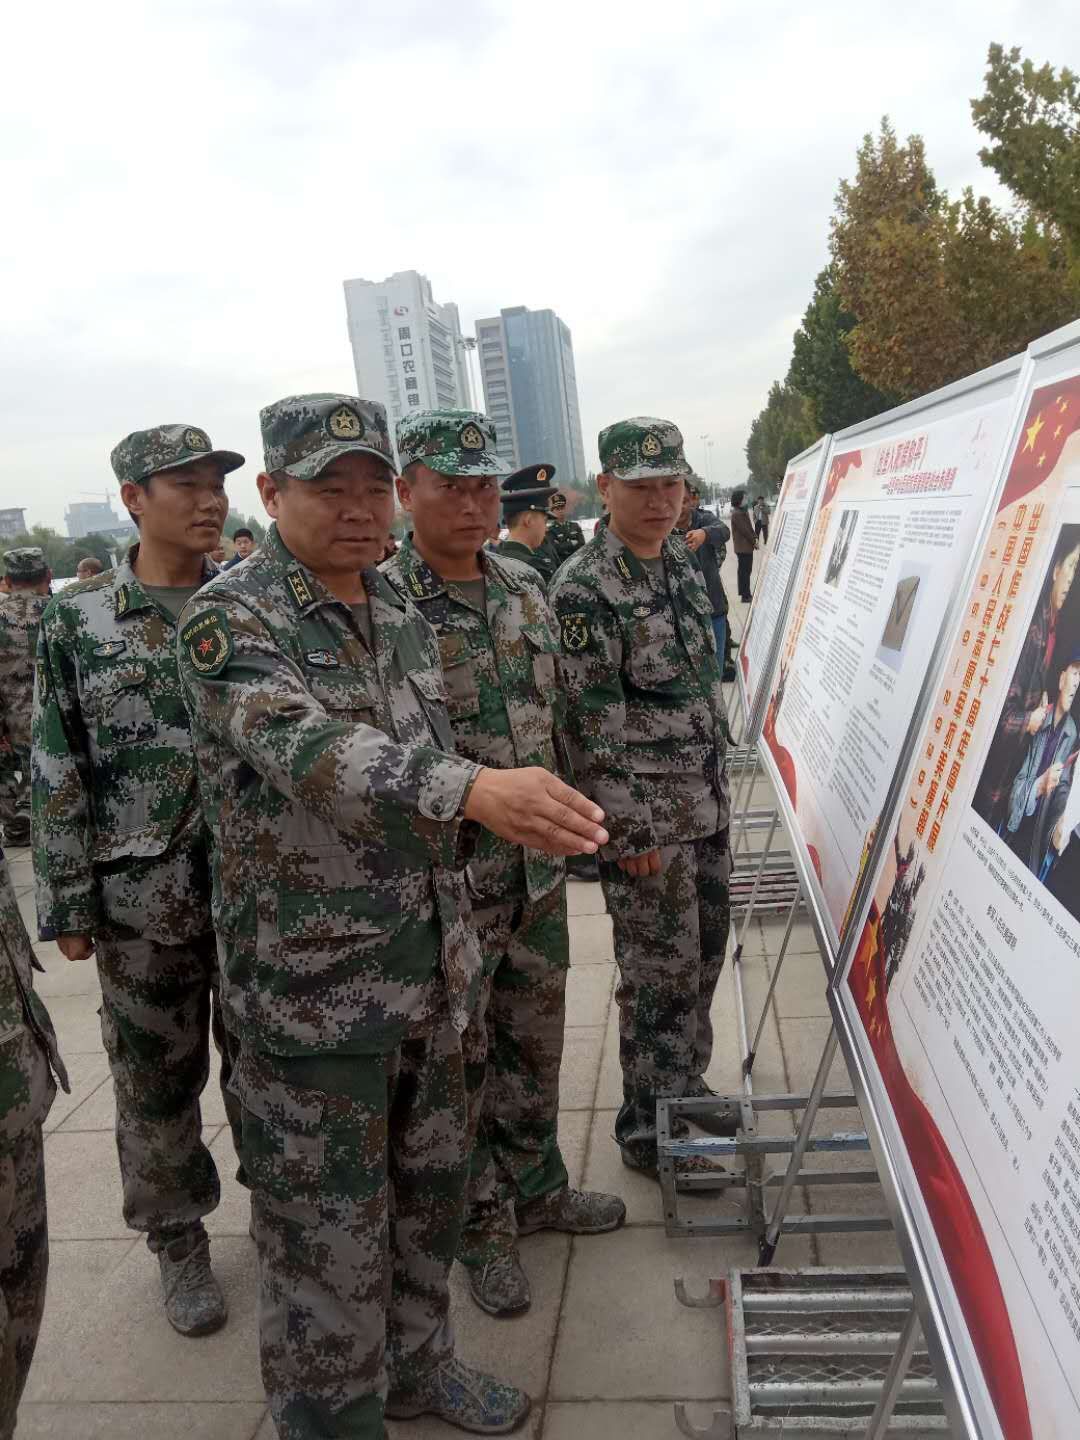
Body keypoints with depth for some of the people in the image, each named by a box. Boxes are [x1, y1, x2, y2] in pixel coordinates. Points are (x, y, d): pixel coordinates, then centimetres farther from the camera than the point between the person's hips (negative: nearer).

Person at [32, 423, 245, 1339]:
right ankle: (178, 1239, 34)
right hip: (141, 892, -1)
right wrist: (67, 904, -3)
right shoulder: (77, 618, -3)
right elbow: (59, 772, -2)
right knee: (157, 1076, 13)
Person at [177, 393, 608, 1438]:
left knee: (427, 1186, 22)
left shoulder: (401, 618, 8)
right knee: (327, 1233, 8)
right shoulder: (229, 621, -15)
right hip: (309, 992, -7)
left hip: (426, 972, 7)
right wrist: (474, 789, -50)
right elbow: (308, 750, -34)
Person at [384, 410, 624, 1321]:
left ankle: (536, 1187, 43)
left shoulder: (524, 586, 6)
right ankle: (481, 1225, 32)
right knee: (461, 1054, 11)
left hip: (538, 861, 6)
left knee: (534, 1037, 21)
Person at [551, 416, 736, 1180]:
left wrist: (718, 785, 18)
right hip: (646, 816, -8)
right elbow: (593, 722, -18)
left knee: (703, 955, 18)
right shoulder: (584, 589, -16)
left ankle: (686, 1086, 39)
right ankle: (647, 1130, 21)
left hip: (706, 804, 8)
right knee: (660, 972, 3)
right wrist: (632, 830, -18)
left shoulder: (682, 560, 9)